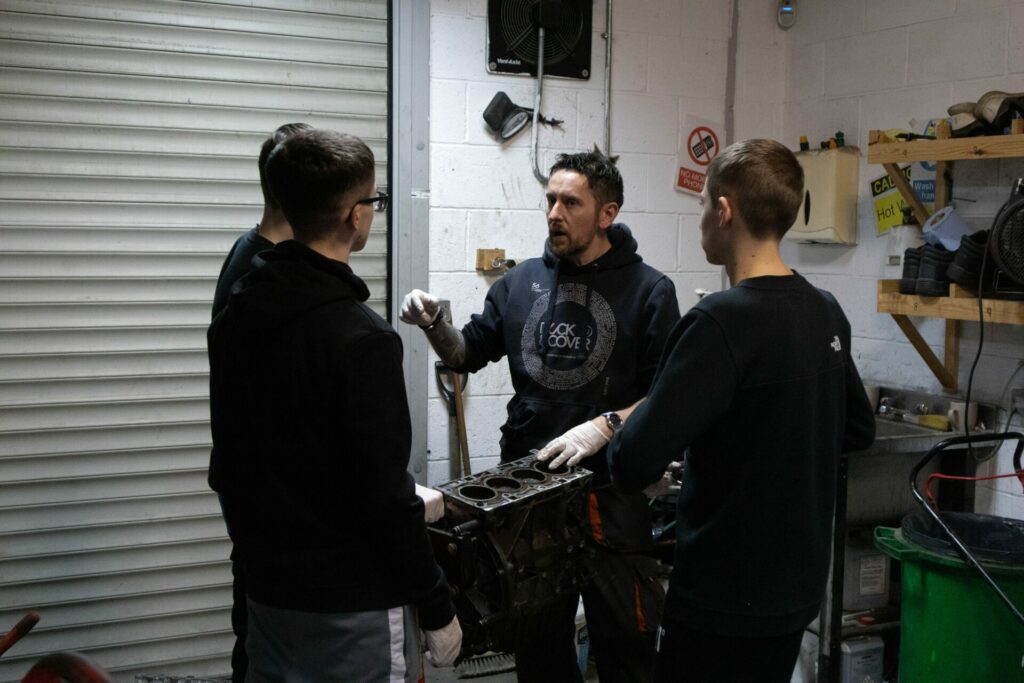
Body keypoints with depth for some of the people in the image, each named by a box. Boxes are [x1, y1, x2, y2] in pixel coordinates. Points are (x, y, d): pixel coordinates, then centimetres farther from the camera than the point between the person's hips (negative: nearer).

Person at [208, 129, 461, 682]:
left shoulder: (233, 318, 2)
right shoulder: (359, 337, -22)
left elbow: (229, 458, 10)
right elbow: (383, 492, -21)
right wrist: (437, 608, -11)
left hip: (269, 592, 7)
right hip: (355, 604, -7)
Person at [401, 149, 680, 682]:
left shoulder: (648, 290, -6)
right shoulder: (522, 282, 6)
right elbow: (468, 354, 14)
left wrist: (603, 427, -21)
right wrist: (434, 325, -5)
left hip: (611, 493, -3)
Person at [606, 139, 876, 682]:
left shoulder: (722, 321, -23)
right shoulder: (826, 313, 2)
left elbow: (635, 464, -26)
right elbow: (858, 430, 16)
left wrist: (618, 445, -5)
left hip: (725, 598, -7)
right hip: (797, 585, 8)